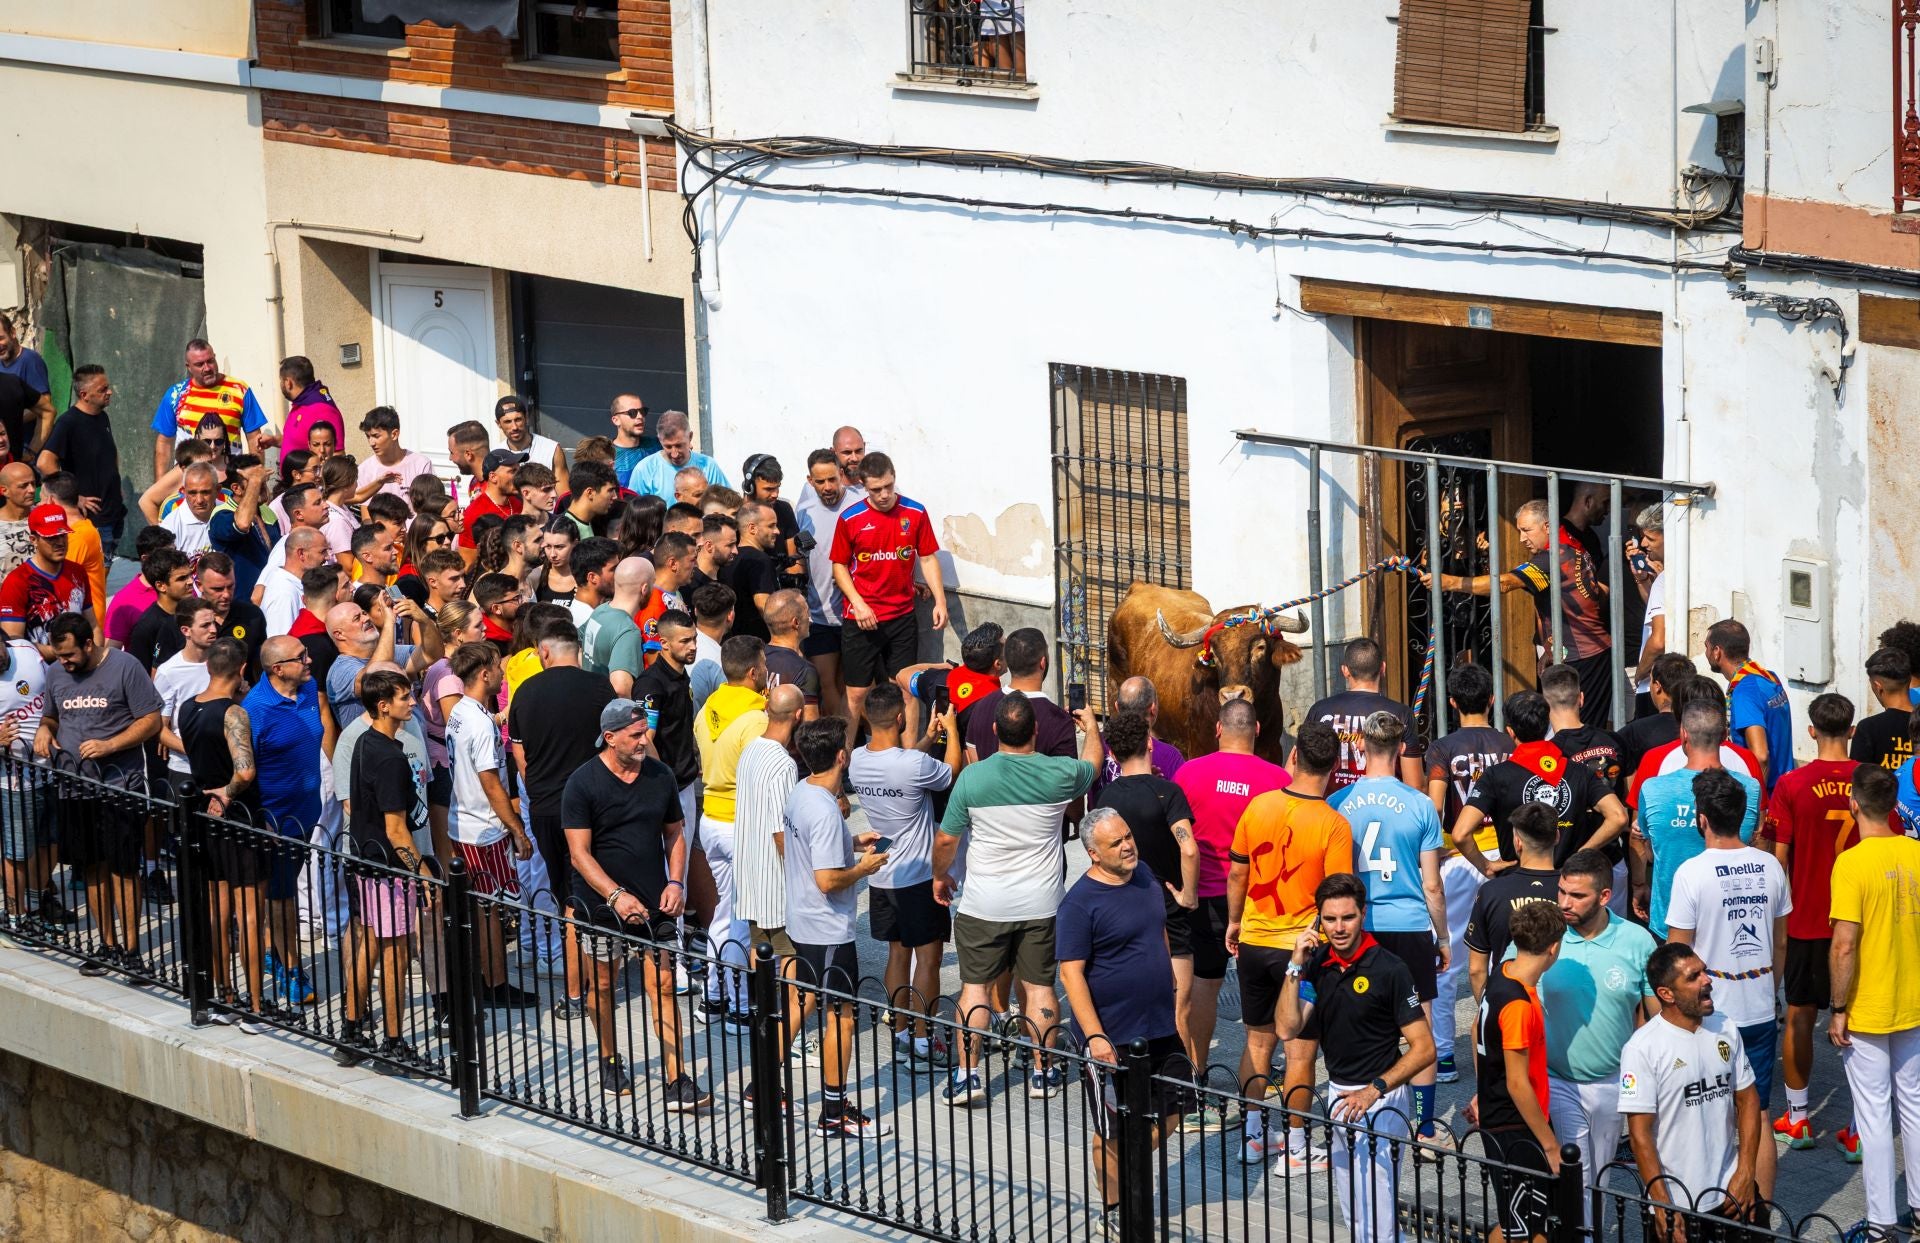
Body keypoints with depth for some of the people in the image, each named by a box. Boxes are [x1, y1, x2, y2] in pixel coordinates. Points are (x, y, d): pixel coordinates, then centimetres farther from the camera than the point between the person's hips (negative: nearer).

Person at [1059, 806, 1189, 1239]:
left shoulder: (1145, 875, 4)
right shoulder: (1080, 904, -19)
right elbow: (1071, 973, -20)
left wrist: (1170, 996, 21)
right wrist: (1095, 1036, -25)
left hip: (1161, 1027, 7)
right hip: (1114, 1036, -7)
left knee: (1171, 1113, 13)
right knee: (1114, 1130, 5)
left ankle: (1124, 1174, 33)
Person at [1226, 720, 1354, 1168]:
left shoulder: (1258, 807, -5)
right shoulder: (1334, 825, -16)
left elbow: (1236, 873, 4)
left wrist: (1234, 922, 19)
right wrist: (1337, 946, -2)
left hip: (1254, 941, 4)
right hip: (1302, 947, -4)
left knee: (1258, 1041, 18)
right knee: (1300, 1049, 5)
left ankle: (1254, 1137, 22)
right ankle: (1295, 1149, 8)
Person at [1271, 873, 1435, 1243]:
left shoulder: (1388, 969, -14)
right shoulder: (1316, 964, 2)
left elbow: (1424, 1048, -13)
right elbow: (1287, 1029, -7)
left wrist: (1374, 1090, -20)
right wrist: (1295, 966, -14)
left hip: (1379, 1100, -7)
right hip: (1338, 1092, 7)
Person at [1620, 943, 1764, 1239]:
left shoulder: (1725, 1029, 4)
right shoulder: (1642, 1048, -13)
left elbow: (1747, 1101, 10)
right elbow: (1639, 1132, -14)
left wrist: (1745, 1173, 0)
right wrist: (1662, 1205, -17)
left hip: (1732, 1194, 5)